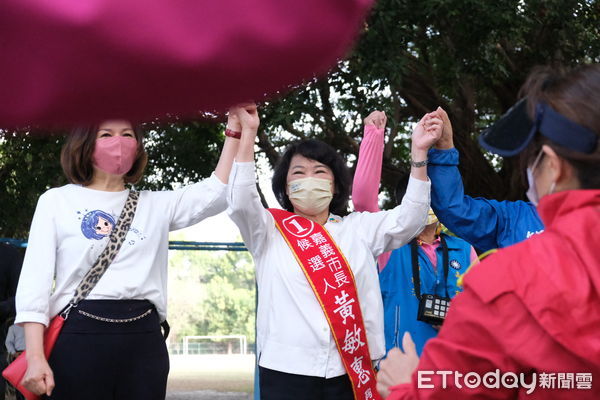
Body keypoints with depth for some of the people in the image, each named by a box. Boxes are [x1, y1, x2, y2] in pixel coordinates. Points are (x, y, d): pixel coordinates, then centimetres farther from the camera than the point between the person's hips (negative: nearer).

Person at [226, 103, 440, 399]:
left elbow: (406, 220, 3)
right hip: (287, 371, -2)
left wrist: (419, 152, -5)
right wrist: (248, 133, -14)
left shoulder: (358, 228, 13)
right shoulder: (271, 231, 6)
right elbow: (240, 203, -11)